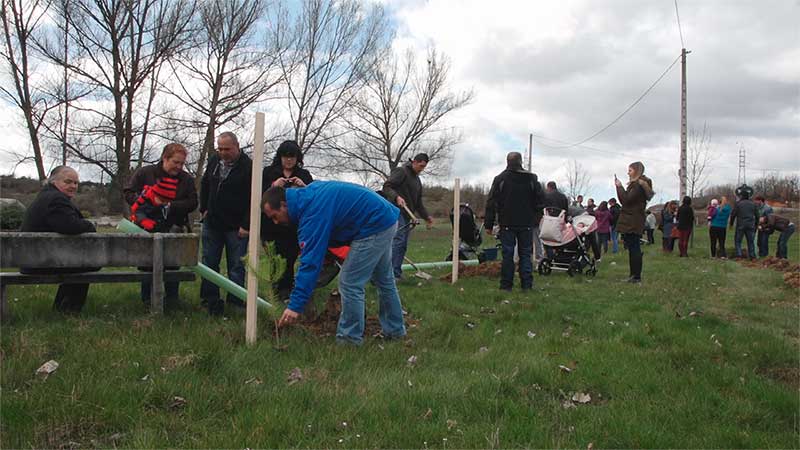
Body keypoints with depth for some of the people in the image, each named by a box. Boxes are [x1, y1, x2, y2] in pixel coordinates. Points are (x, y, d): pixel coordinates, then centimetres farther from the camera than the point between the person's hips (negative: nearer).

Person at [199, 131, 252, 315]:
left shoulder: (248, 167, -13)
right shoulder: (213, 161, 8)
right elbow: (204, 185, 23)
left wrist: (246, 225, -16)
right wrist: (204, 209, 15)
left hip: (236, 227, -6)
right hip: (212, 223, 6)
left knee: (236, 266, 1)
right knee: (209, 262, 10)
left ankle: (235, 301, 10)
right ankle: (210, 299, 20)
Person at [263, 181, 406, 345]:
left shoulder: (312, 213, -25)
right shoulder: (308, 192, 3)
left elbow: (310, 262, -28)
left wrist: (295, 305, -26)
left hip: (375, 226, -10)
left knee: (350, 284, -5)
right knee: (384, 279, 22)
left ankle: (350, 338, 7)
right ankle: (395, 329, 36)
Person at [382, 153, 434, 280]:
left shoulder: (417, 180, 25)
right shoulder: (401, 171, -3)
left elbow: (418, 202, 29)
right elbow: (387, 186, -13)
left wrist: (426, 216, 21)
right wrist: (397, 197, -30)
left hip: (407, 215, 9)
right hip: (396, 212, -9)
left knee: (403, 245, 6)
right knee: (398, 241, -18)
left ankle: (397, 273, 11)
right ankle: (391, 273, -19)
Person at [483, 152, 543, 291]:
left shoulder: (500, 179, -2)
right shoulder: (532, 178, 2)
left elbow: (491, 203, -3)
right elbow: (540, 201, 4)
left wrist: (488, 224, 1)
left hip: (507, 224, -1)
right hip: (526, 224, 1)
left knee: (507, 254, 3)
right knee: (525, 254, 7)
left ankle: (506, 284, 5)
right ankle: (527, 284, 7)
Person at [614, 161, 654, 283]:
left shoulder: (639, 184, -11)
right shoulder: (636, 184, 20)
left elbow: (627, 199, -19)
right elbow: (624, 201, 17)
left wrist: (619, 186, -8)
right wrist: (619, 187, 9)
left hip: (633, 222, -10)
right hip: (631, 222, 10)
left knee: (634, 248, -8)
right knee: (633, 248, 11)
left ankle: (637, 276, -7)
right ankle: (634, 275, 15)